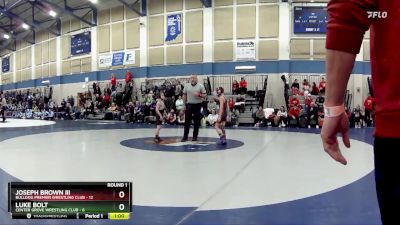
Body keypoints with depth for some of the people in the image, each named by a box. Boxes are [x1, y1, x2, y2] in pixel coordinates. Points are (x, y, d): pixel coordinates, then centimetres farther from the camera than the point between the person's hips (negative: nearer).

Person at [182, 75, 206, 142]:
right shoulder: (187, 86, 4)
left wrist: (199, 95, -20)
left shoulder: (200, 86, -3)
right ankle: (185, 136, 8)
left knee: (197, 122, 5)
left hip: (197, 105, -1)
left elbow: (204, 95, -2)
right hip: (189, 105, 2)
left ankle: (195, 136, 15)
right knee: (187, 121, 2)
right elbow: (184, 95, 10)